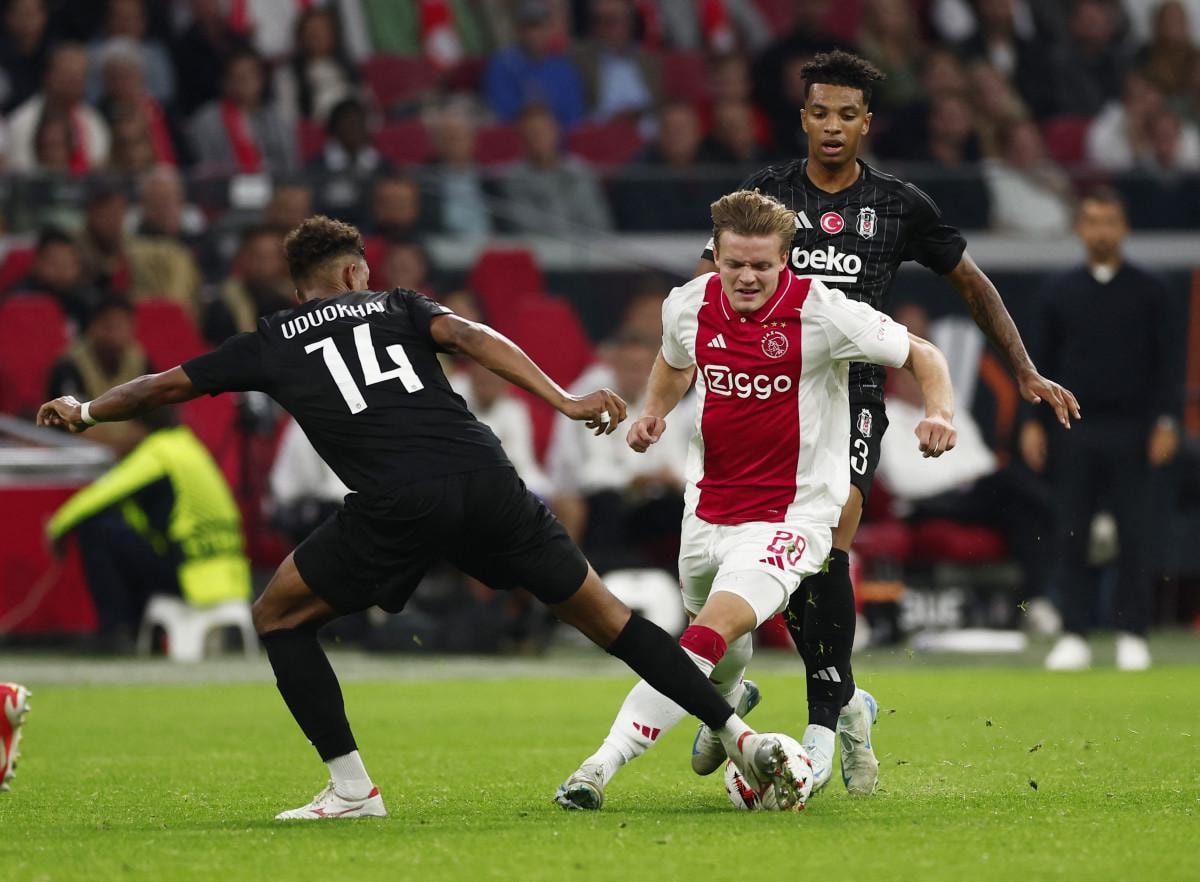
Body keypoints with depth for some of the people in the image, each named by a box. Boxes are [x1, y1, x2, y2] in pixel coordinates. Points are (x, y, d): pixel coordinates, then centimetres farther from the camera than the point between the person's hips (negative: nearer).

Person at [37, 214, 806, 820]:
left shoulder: (273, 343, 22)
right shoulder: (396, 307, 25)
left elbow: (169, 385, 30)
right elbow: (470, 338, 5)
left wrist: (85, 413, 47)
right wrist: (566, 402, -4)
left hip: (398, 506, -3)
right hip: (487, 482, 3)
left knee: (279, 616, 18)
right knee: (603, 614, 14)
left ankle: (351, 787, 10)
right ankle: (740, 737, 8)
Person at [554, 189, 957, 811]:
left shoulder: (821, 312, -16)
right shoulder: (688, 306, -3)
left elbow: (921, 355, -5)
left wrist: (939, 411, -24)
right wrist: (654, 410, 3)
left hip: (790, 517, -6)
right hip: (708, 506, 6)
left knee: (710, 636, -25)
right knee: (720, 659, 25)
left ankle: (603, 766, -26)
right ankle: (729, 701, 62)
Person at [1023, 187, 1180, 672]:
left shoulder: (1148, 291, 5)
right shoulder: (1060, 292, 8)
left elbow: (1165, 362, 4)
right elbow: (1043, 361, 11)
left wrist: (1166, 422, -5)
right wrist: (1033, 422, 3)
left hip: (1131, 432, -1)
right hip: (1073, 429, 1)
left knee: (1133, 536, -2)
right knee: (1071, 535, -1)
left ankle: (1132, 636, 4)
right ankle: (1073, 636, 3)